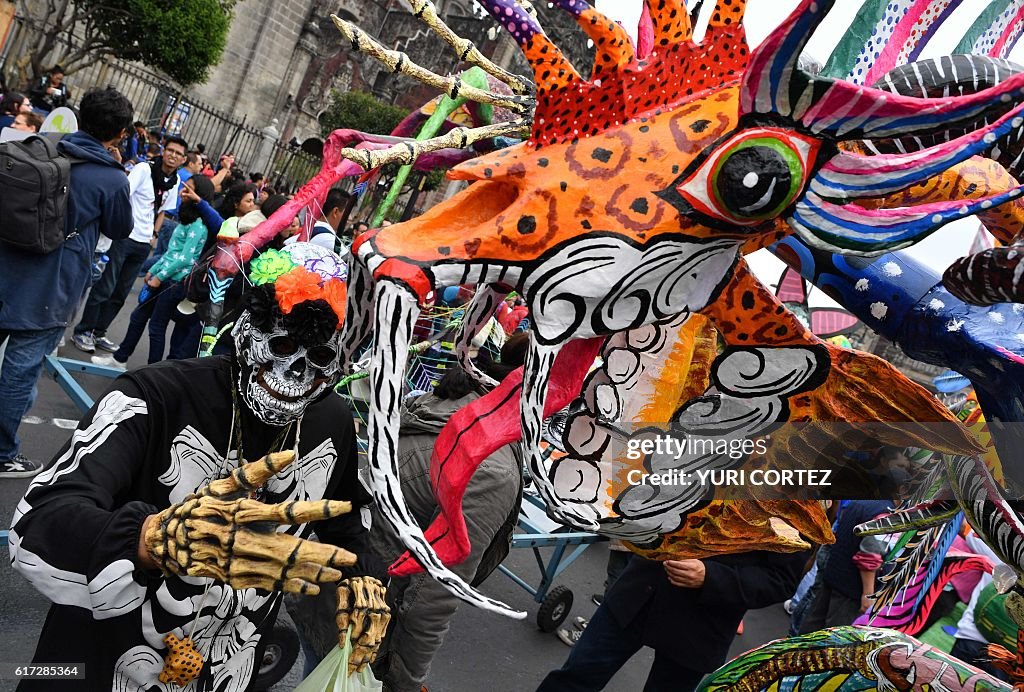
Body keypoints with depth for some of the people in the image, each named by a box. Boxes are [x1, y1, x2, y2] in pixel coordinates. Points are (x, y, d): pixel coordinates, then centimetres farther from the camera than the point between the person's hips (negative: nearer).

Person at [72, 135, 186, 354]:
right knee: (105, 288, -3)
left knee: (121, 293, 10)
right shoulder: (144, 169, -9)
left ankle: (98, 332, 21)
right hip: (124, 236, -6)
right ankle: (83, 331, 9)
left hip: (144, 244, 6)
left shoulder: (175, 181, 9)